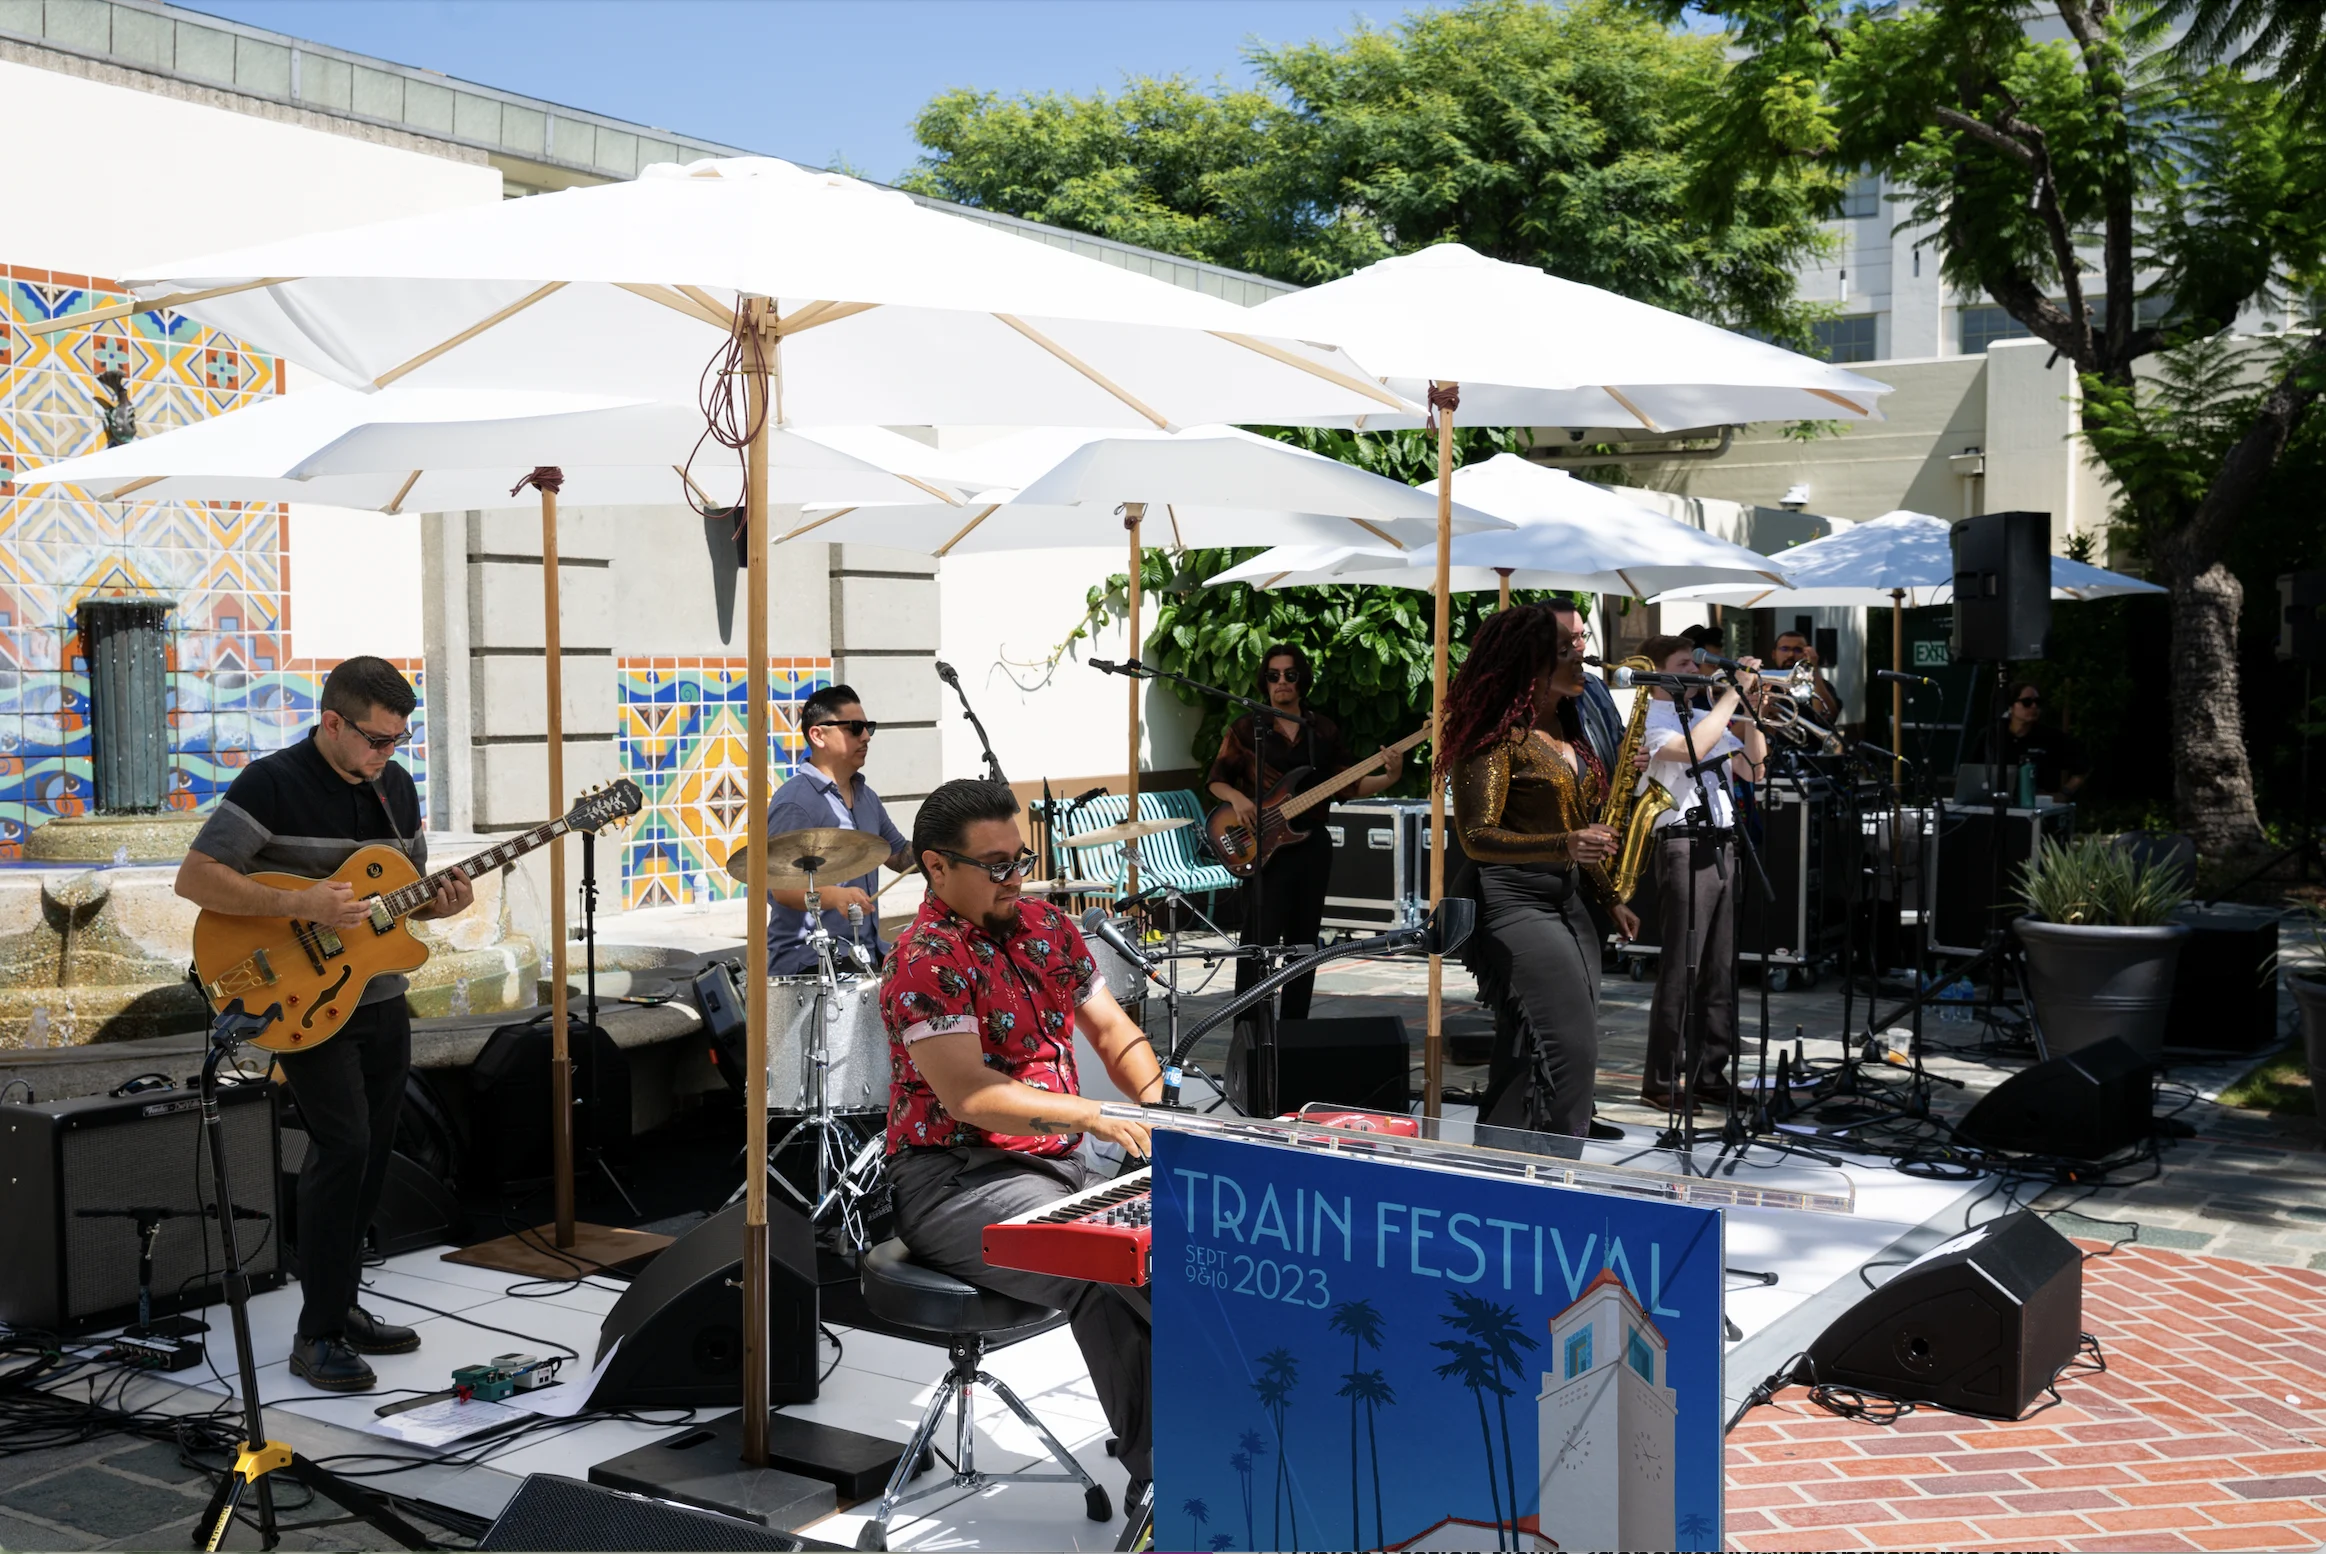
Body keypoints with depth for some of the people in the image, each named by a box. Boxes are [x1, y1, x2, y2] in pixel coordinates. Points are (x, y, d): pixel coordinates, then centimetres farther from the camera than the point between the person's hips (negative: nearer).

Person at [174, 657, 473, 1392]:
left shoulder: (394, 785, 8)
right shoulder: (272, 783, -14)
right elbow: (194, 877, -19)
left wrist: (439, 901, -6)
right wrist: (300, 904, -28)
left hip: (381, 1002, 7)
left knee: (372, 1154, 11)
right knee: (343, 1146, -15)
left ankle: (342, 1307, 25)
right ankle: (318, 1337, -6)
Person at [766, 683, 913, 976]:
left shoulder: (866, 797, 13)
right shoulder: (794, 803, -15)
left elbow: (901, 856, 23)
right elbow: (778, 887, -21)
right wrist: (833, 896, -37)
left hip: (866, 950, 9)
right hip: (807, 958, -9)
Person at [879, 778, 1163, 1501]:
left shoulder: (1047, 926, 12)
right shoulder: (925, 957, -13)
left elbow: (1111, 1029, 16)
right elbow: (965, 1093, -23)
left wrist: (1155, 1096, -5)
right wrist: (1093, 1116, -29)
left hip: (1057, 1162, 8)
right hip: (954, 1181, -8)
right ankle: (1160, 1479, -20)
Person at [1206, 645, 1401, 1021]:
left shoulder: (1323, 730, 9)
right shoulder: (1246, 726, 1)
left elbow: (1348, 786, 7)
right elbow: (1217, 779, 2)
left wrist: (1388, 777, -9)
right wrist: (1237, 799, -19)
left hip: (1311, 844, 4)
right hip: (1263, 847, -4)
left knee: (1303, 944, 10)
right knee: (1259, 943, -11)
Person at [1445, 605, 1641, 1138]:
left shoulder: (1568, 729, 15)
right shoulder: (1499, 734, -11)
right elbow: (1477, 838, -17)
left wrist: (1609, 899, 16)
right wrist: (1561, 847, -30)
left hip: (1567, 899, 9)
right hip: (1515, 901, -9)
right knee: (1566, 1054, -17)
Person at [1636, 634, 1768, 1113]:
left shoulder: (1705, 717, 20)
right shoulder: (1649, 718, -3)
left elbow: (1754, 768, 17)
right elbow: (1691, 749, -22)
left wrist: (1749, 709, 7)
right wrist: (1732, 693, -15)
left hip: (1722, 848, 8)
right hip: (1684, 847, -8)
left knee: (1720, 969, 8)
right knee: (1679, 970, -8)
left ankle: (1709, 1073, 14)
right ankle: (1661, 1082, -3)